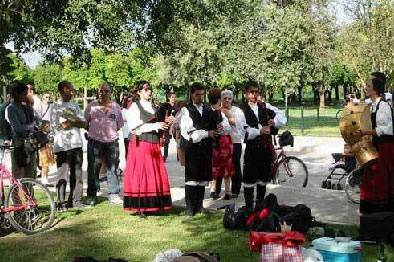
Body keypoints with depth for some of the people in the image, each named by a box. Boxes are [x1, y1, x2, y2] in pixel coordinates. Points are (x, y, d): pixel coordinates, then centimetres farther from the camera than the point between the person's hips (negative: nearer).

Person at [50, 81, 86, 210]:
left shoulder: (75, 105, 14)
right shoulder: (55, 107, -3)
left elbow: (83, 123, 7)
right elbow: (55, 127, -12)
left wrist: (70, 122, -11)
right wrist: (75, 122, -4)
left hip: (77, 144, 6)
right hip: (62, 145, -5)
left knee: (77, 173, 8)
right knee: (63, 174, -4)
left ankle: (76, 200, 17)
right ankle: (61, 203, 3)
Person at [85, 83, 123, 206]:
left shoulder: (115, 106, 8)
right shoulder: (92, 106, 4)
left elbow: (119, 124, 14)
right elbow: (85, 122, 11)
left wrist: (110, 131, 8)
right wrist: (94, 131, 8)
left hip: (112, 141, 1)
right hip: (95, 141, -1)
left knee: (112, 168, 4)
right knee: (93, 169, 0)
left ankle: (113, 194, 13)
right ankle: (91, 195, 7)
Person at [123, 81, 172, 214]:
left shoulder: (154, 107, 16)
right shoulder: (135, 106, -3)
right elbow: (134, 128, -12)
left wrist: (163, 124, 3)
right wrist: (155, 125, -15)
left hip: (154, 144, 6)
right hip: (140, 144, -6)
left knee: (156, 175, 3)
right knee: (140, 174, -5)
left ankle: (154, 205, 8)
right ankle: (140, 207, -1)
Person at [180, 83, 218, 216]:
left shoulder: (208, 110, 14)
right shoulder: (186, 110, -2)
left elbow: (213, 127, 16)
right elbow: (187, 131, -10)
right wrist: (206, 133, -12)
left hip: (205, 149, 5)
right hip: (192, 149, -5)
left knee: (203, 177, 7)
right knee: (191, 178, -5)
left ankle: (199, 206, 15)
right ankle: (190, 208, 0)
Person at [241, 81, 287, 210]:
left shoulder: (265, 107, 9)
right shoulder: (242, 110, -4)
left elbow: (282, 116, 3)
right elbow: (244, 130, -16)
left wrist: (274, 122, -17)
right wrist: (259, 132, -28)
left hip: (266, 147, 4)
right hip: (252, 148, -4)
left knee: (263, 178, 14)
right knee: (249, 178, -1)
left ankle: (260, 204, 27)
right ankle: (249, 206, 9)